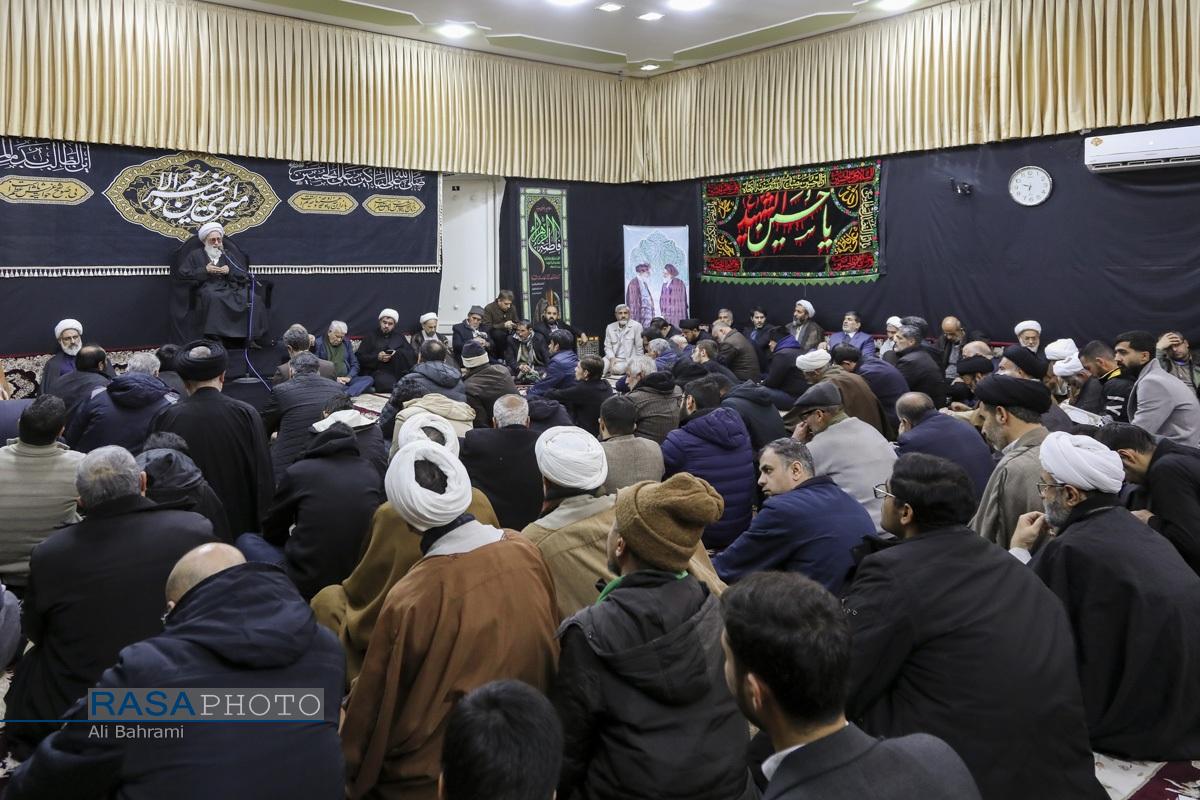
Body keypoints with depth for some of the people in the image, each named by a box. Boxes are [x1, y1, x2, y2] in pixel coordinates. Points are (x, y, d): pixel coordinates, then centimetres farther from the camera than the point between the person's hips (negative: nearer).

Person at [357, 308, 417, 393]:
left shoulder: (399, 336, 17)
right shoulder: (371, 336, 11)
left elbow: (412, 354, 5)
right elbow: (359, 357, 2)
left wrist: (397, 353, -14)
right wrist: (377, 357, -14)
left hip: (396, 372, 4)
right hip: (376, 371, -3)